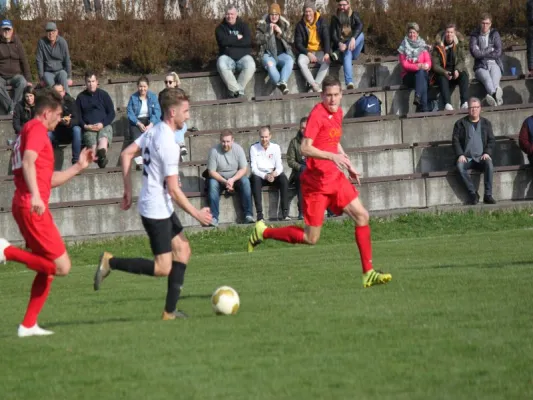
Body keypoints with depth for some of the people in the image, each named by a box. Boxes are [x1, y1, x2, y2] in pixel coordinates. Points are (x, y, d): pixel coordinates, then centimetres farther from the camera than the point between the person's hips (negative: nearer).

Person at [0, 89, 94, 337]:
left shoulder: (31, 131, 25)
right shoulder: (36, 129, -6)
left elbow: (48, 180, 30)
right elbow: (28, 162, -24)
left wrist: (79, 167, 29)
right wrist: (35, 196, -36)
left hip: (25, 206, 11)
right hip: (33, 208, -11)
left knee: (47, 269, 15)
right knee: (62, 266, -12)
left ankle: (28, 325, 13)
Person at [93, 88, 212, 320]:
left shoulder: (154, 131, 6)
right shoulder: (168, 144, -21)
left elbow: (126, 155, 13)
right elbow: (173, 190, -20)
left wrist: (128, 191, 17)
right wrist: (197, 215, -9)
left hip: (161, 208, 10)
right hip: (157, 210, -10)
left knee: (183, 250, 12)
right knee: (163, 268, -7)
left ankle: (170, 311, 12)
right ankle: (110, 262, -3)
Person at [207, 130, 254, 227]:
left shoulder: (238, 149, -10)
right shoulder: (214, 151, -14)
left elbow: (244, 169, -10)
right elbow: (211, 171, -14)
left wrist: (232, 180, -26)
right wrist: (224, 182, -27)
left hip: (236, 178, 1)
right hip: (220, 179, -1)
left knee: (245, 181, -28)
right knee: (212, 183, -32)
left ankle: (248, 215, -29)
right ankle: (214, 218, -36)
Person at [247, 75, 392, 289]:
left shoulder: (338, 113, 9)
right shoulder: (317, 115, -16)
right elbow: (305, 149, -24)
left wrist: (349, 166, 23)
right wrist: (333, 156, -34)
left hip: (335, 178, 8)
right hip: (316, 181, -8)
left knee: (362, 216, -3)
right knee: (310, 238, -2)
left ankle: (368, 273, 1)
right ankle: (264, 232, 18)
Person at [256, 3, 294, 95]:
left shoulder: (285, 24, 12)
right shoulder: (262, 24, 6)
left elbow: (290, 39, 7)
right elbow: (258, 40, -2)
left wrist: (281, 32, -9)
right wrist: (269, 32, -12)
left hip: (282, 54, 2)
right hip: (268, 54, -2)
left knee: (290, 61, -34)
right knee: (270, 64, -38)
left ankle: (282, 83, -50)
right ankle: (282, 86, -42)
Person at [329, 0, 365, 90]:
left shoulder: (354, 15, 5)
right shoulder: (335, 18, 7)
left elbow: (360, 26, -16)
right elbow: (333, 35, -4)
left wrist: (353, 38, -37)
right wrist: (340, 44, -28)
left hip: (354, 48, 1)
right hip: (341, 46, -1)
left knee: (360, 34, -29)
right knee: (347, 54, -37)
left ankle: (339, 53, -31)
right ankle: (349, 82, -54)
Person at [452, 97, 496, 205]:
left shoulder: (486, 123, 15)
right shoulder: (460, 124, 9)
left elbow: (491, 140, 11)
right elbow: (455, 140, 3)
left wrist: (487, 153, -7)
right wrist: (460, 155, -12)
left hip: (481, 157, 1)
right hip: (466, 158, -1)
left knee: (489, 164, -33)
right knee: (460, 166, -34)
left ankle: (488, 195, -30)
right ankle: (472, 194, -28)